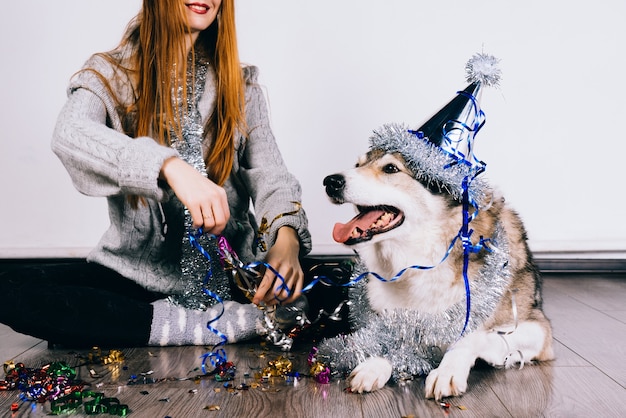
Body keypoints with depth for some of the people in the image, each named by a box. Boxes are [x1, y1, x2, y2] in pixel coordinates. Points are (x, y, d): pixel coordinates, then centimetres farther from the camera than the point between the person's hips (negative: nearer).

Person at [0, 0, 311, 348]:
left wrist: (286, 236, -26)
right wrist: (170, 167, -39)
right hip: (140, 275, 0)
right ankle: (206, 328, -22)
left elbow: (269, 171, -4)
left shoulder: (241, 85, 8)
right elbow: (69, 134, -21)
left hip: (232, 274, 1)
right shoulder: (111, 73, 1)